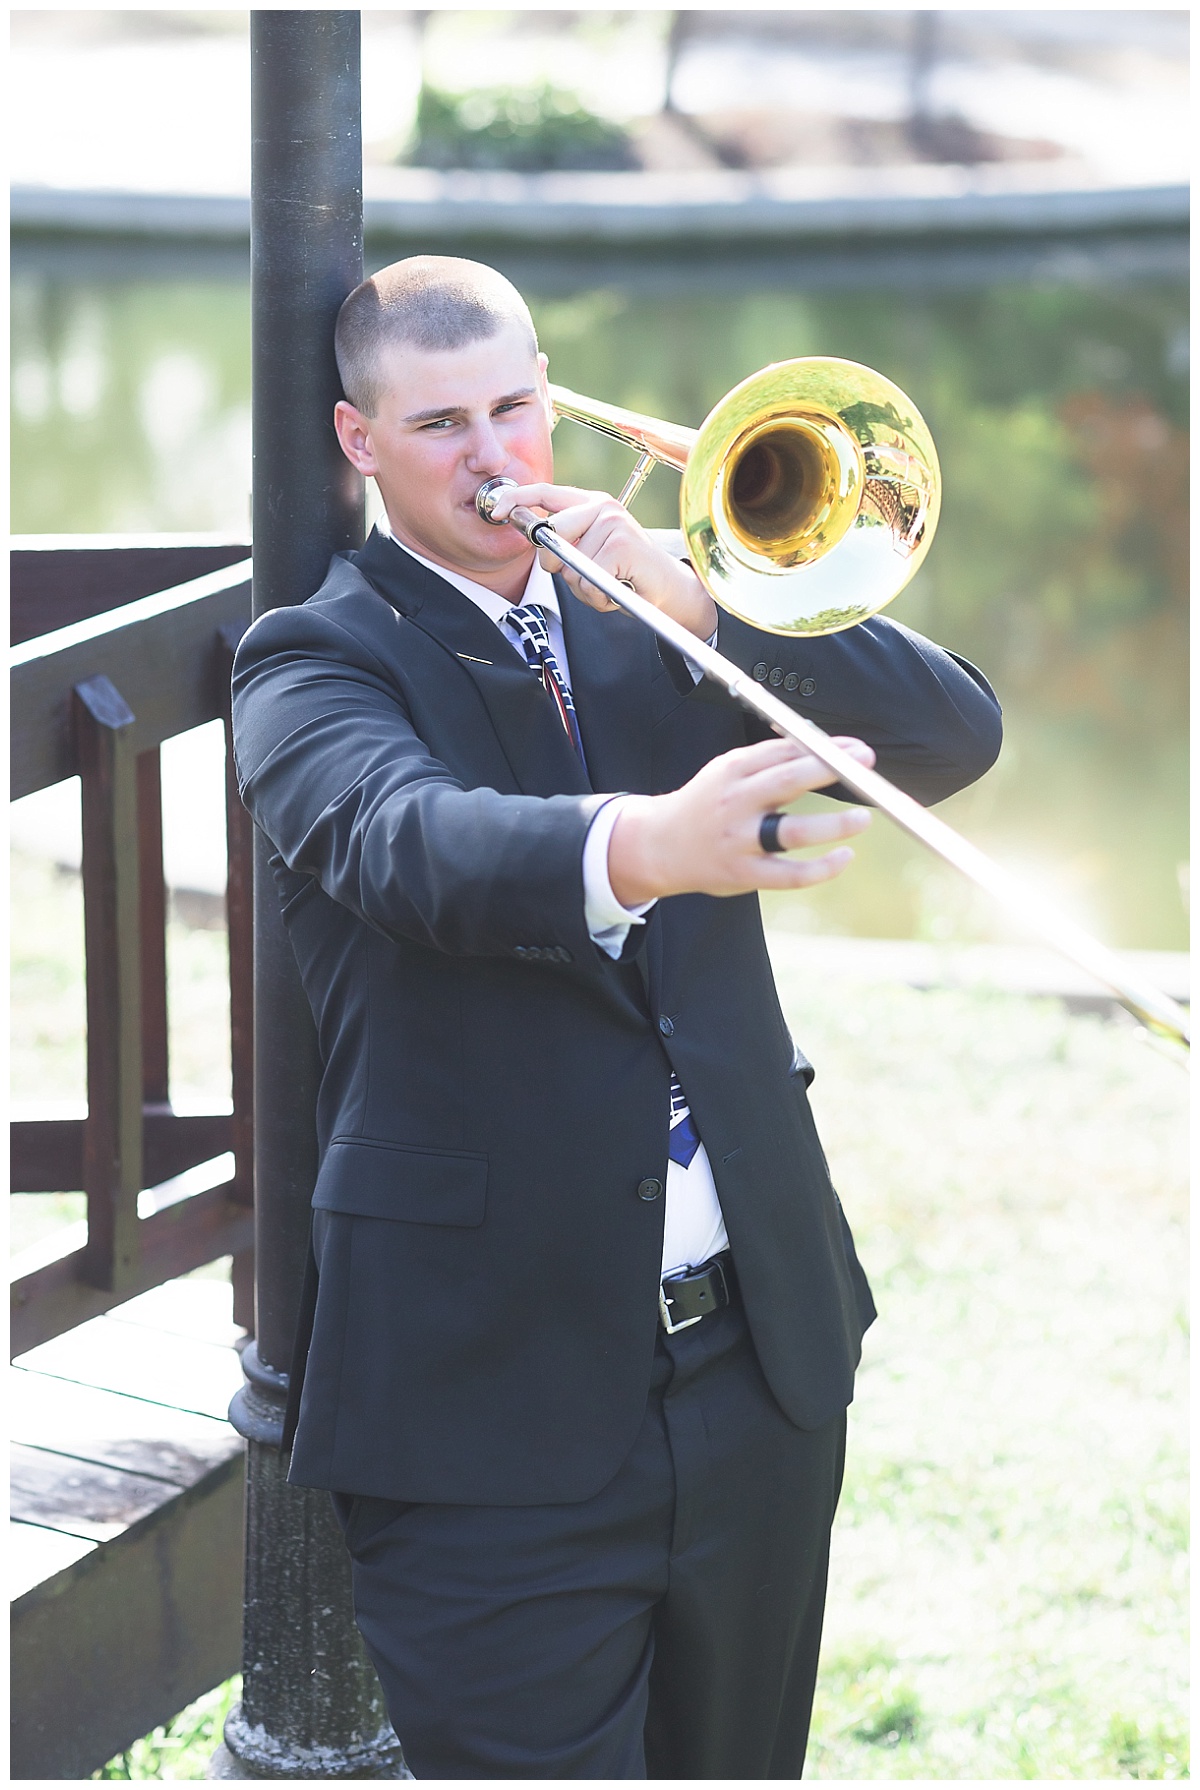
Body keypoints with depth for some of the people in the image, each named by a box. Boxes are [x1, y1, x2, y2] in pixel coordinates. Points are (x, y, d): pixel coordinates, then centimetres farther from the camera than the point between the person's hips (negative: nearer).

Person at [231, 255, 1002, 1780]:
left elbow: (955, 735, 1)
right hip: (499, 1396, -5)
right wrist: (639, 847, -47)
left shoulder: (656, 621, 11)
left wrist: (698, 602, -13)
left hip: (761, 1352, 5)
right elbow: (405, 840, -26)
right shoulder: (315, 663, -4)